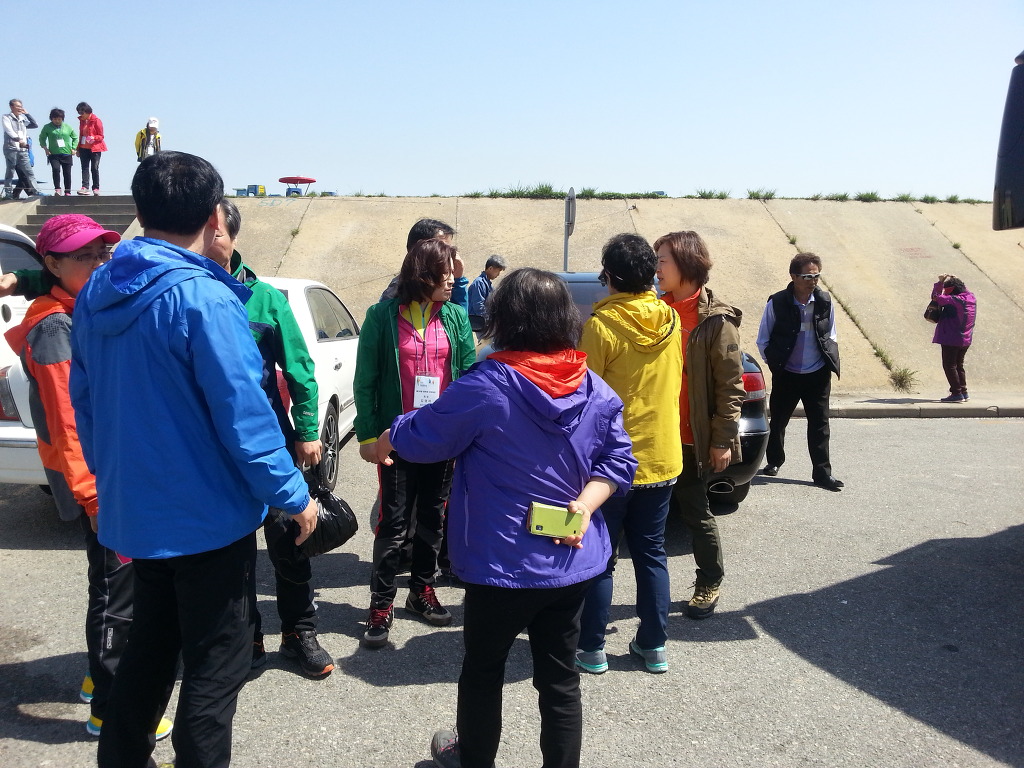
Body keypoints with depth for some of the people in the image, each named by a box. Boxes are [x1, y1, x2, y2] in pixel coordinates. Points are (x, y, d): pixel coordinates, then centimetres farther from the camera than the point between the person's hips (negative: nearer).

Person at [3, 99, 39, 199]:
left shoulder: (23, 119, 20)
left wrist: (27, 114, 10)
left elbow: (35, 125, 14)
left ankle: (34, 191, -10)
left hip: (23, 150, 5)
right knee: (10, 172, -1)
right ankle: (8, 193, 2)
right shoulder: (6, 117, 4)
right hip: (11, 149, -4)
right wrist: (18, 140, -26)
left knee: (29, 172, -5)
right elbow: (9, 130, -11)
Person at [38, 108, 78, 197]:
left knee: (67, 173, 4)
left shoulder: (68, 127, 7)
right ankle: (57, 189, -18)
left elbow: (75, 137, 18)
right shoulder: (47, 127, 3)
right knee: (56, 169, -22)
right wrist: (45, 148, 0)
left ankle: (67, 191, 14)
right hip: (53, 154, -1)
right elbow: (42, 138, 12)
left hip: (67, 154, 2)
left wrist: (73, 148, 7)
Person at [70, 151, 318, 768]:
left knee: (150, 647, 24)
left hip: (134, 509, 8)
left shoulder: (97, 293, 5)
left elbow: (85, 399, 13)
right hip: (208, 514, -8)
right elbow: (244, 413, -22)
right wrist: (293, 496, -11)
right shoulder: (203, 296, -21)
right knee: (216, 665, 7)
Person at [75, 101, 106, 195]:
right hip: (84, 148, 5)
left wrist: (93, 138, -26)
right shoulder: (81, 121, 10)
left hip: (95, 148, -5)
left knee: (94, 168, -2)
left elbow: (101, 136, -6)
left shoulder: (96, 121, -7)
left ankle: (96, 188, 4)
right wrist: (78, 149, 17)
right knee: (84, 168, -3)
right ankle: (85, 187, -7)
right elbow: (80, 135, 18)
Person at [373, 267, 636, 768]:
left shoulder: (487, 385, -18)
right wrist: (585, 505, -10)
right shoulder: (594, 388, -2)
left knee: (483, 669, 20)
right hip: (575, 563, 4)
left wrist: (385, 440, 14)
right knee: (560, 678, 16)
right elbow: (618, 460, -1)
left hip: (503, 566, -4)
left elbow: (421, 436, -5)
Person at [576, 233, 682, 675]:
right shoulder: (670, 320, 1)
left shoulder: (601, 325, -16)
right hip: (662, 456, 5)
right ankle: (653, 646, 24)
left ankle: (592, 649, 17)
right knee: (651, 553, 16)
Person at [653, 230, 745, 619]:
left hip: (692, 438, -6)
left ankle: (710, 583, 26)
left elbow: (730, 384, -11)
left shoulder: (716, 319, -11)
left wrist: (723, 439, -13)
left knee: (695, 512, 6)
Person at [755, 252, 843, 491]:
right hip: (786, 374, -1)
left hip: (818, 375, 1)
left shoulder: (825, 302, -1)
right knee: (778, 420, 11)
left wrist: (830, 357, 2)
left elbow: (830, 336, 13)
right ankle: (774, 461, 31)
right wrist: (774, 362, -1)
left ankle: (822, 472, 7)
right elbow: (763, 341, 0)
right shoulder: (777, 303, -9)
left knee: (819, 423, 1)